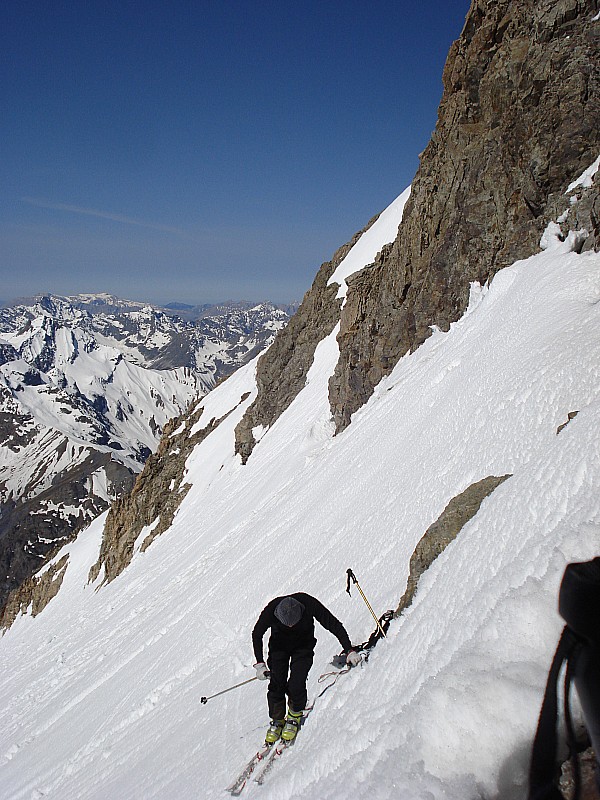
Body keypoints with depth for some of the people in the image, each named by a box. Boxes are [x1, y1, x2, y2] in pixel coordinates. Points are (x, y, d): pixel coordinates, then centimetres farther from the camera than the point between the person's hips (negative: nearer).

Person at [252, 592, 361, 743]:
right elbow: (256, 635, -12)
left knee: (296, 685, -15)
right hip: (279, 644, 1)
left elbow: (335, 625, -23)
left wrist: (349, 650, -28)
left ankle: (295, 716, 14)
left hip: (303, 645, -1)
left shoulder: (310, 605, -34)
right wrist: (260, 663, -17)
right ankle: (277, 720, 16)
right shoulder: (270, 610, -31)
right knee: (277, 684, -9)